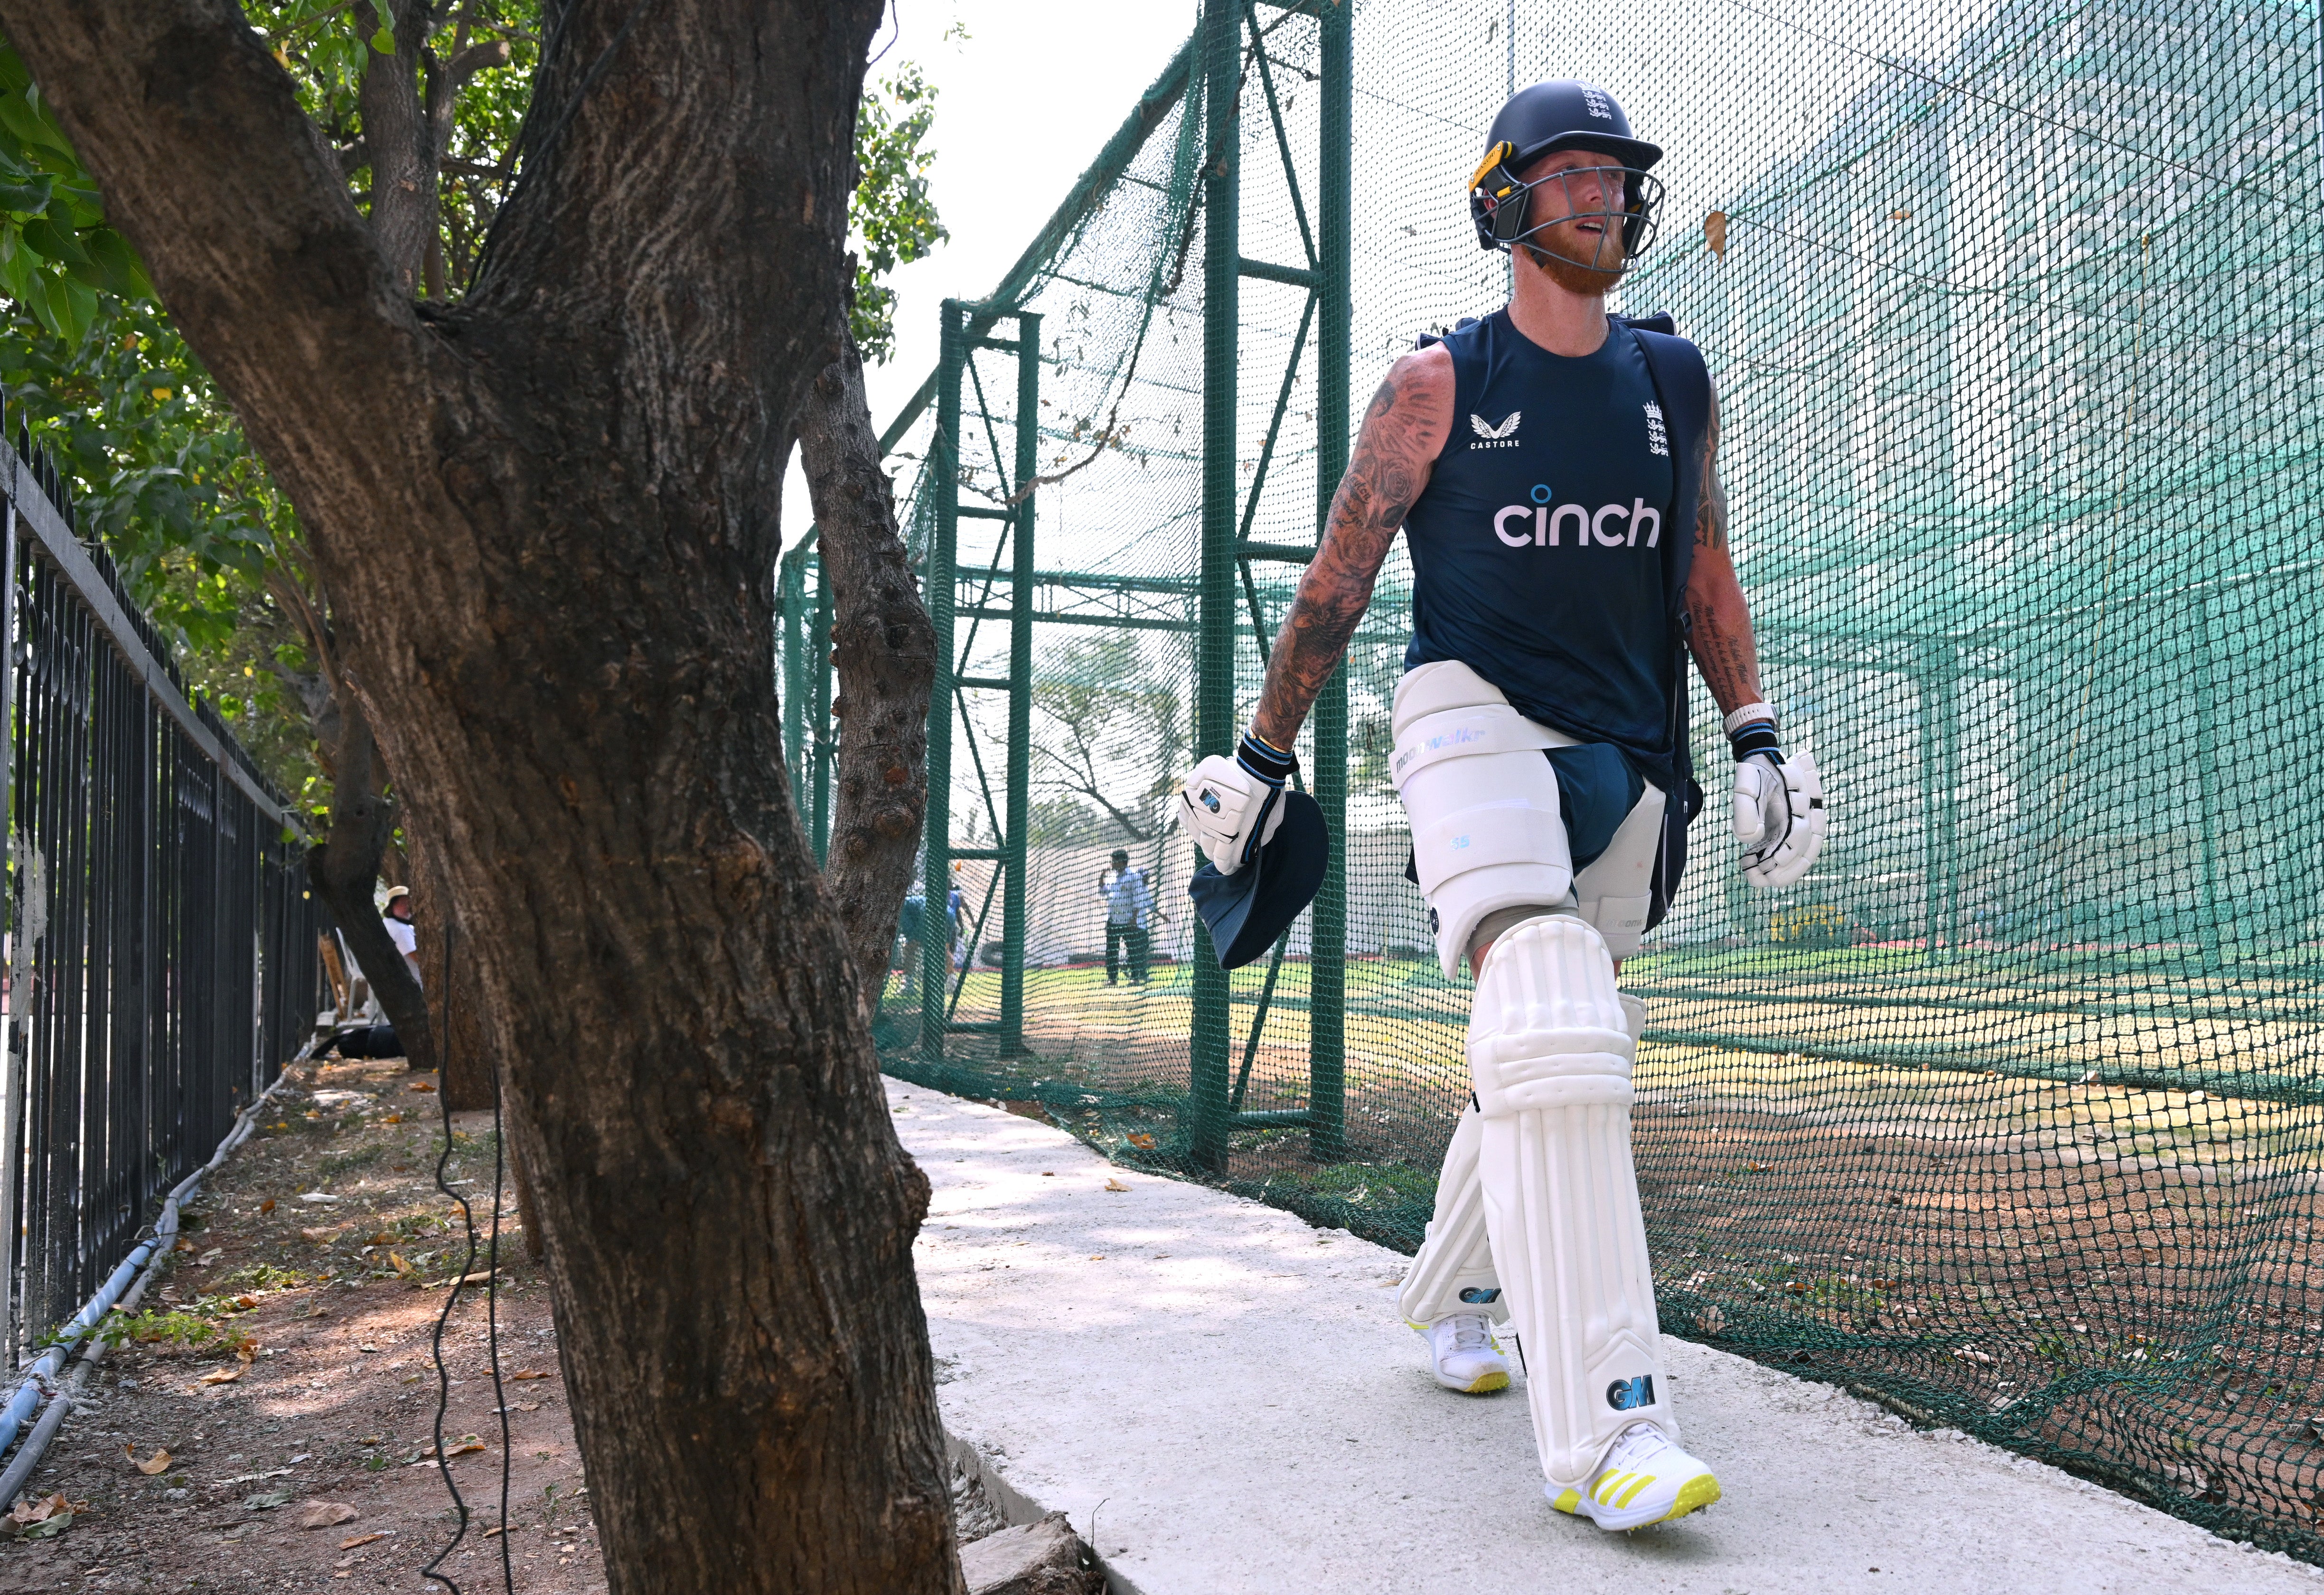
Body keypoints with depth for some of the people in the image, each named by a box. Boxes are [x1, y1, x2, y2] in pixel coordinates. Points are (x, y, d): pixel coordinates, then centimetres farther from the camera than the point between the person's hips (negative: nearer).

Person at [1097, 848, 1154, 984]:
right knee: (1111, 950, 5)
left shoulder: (1134, 876, -8)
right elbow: (1103, 893, 21)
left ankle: (1135, 977, 1)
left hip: (1129, 921, -7)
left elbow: (1138, 899, -12)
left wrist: (1134, 918, -17)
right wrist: (1102, 879, 6)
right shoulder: (1111, 876, 13)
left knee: (1134, 950, -3)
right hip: (1112, 920, 7)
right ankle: (1111, 977, 10)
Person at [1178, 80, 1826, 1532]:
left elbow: (1703, 572, 18)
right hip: (1475, 717, -5)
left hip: (1625, 759, 5)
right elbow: (1339, 581, 4)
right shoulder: (1440, 385, 2)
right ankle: (1604, 1422, -24)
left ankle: (1453, 1291, 34)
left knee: (1556, 1057, 10)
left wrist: (1758, 733, 7)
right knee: (1553, 1025, -24)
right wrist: (1263, 756, 3)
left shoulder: (1676, 381, 14)